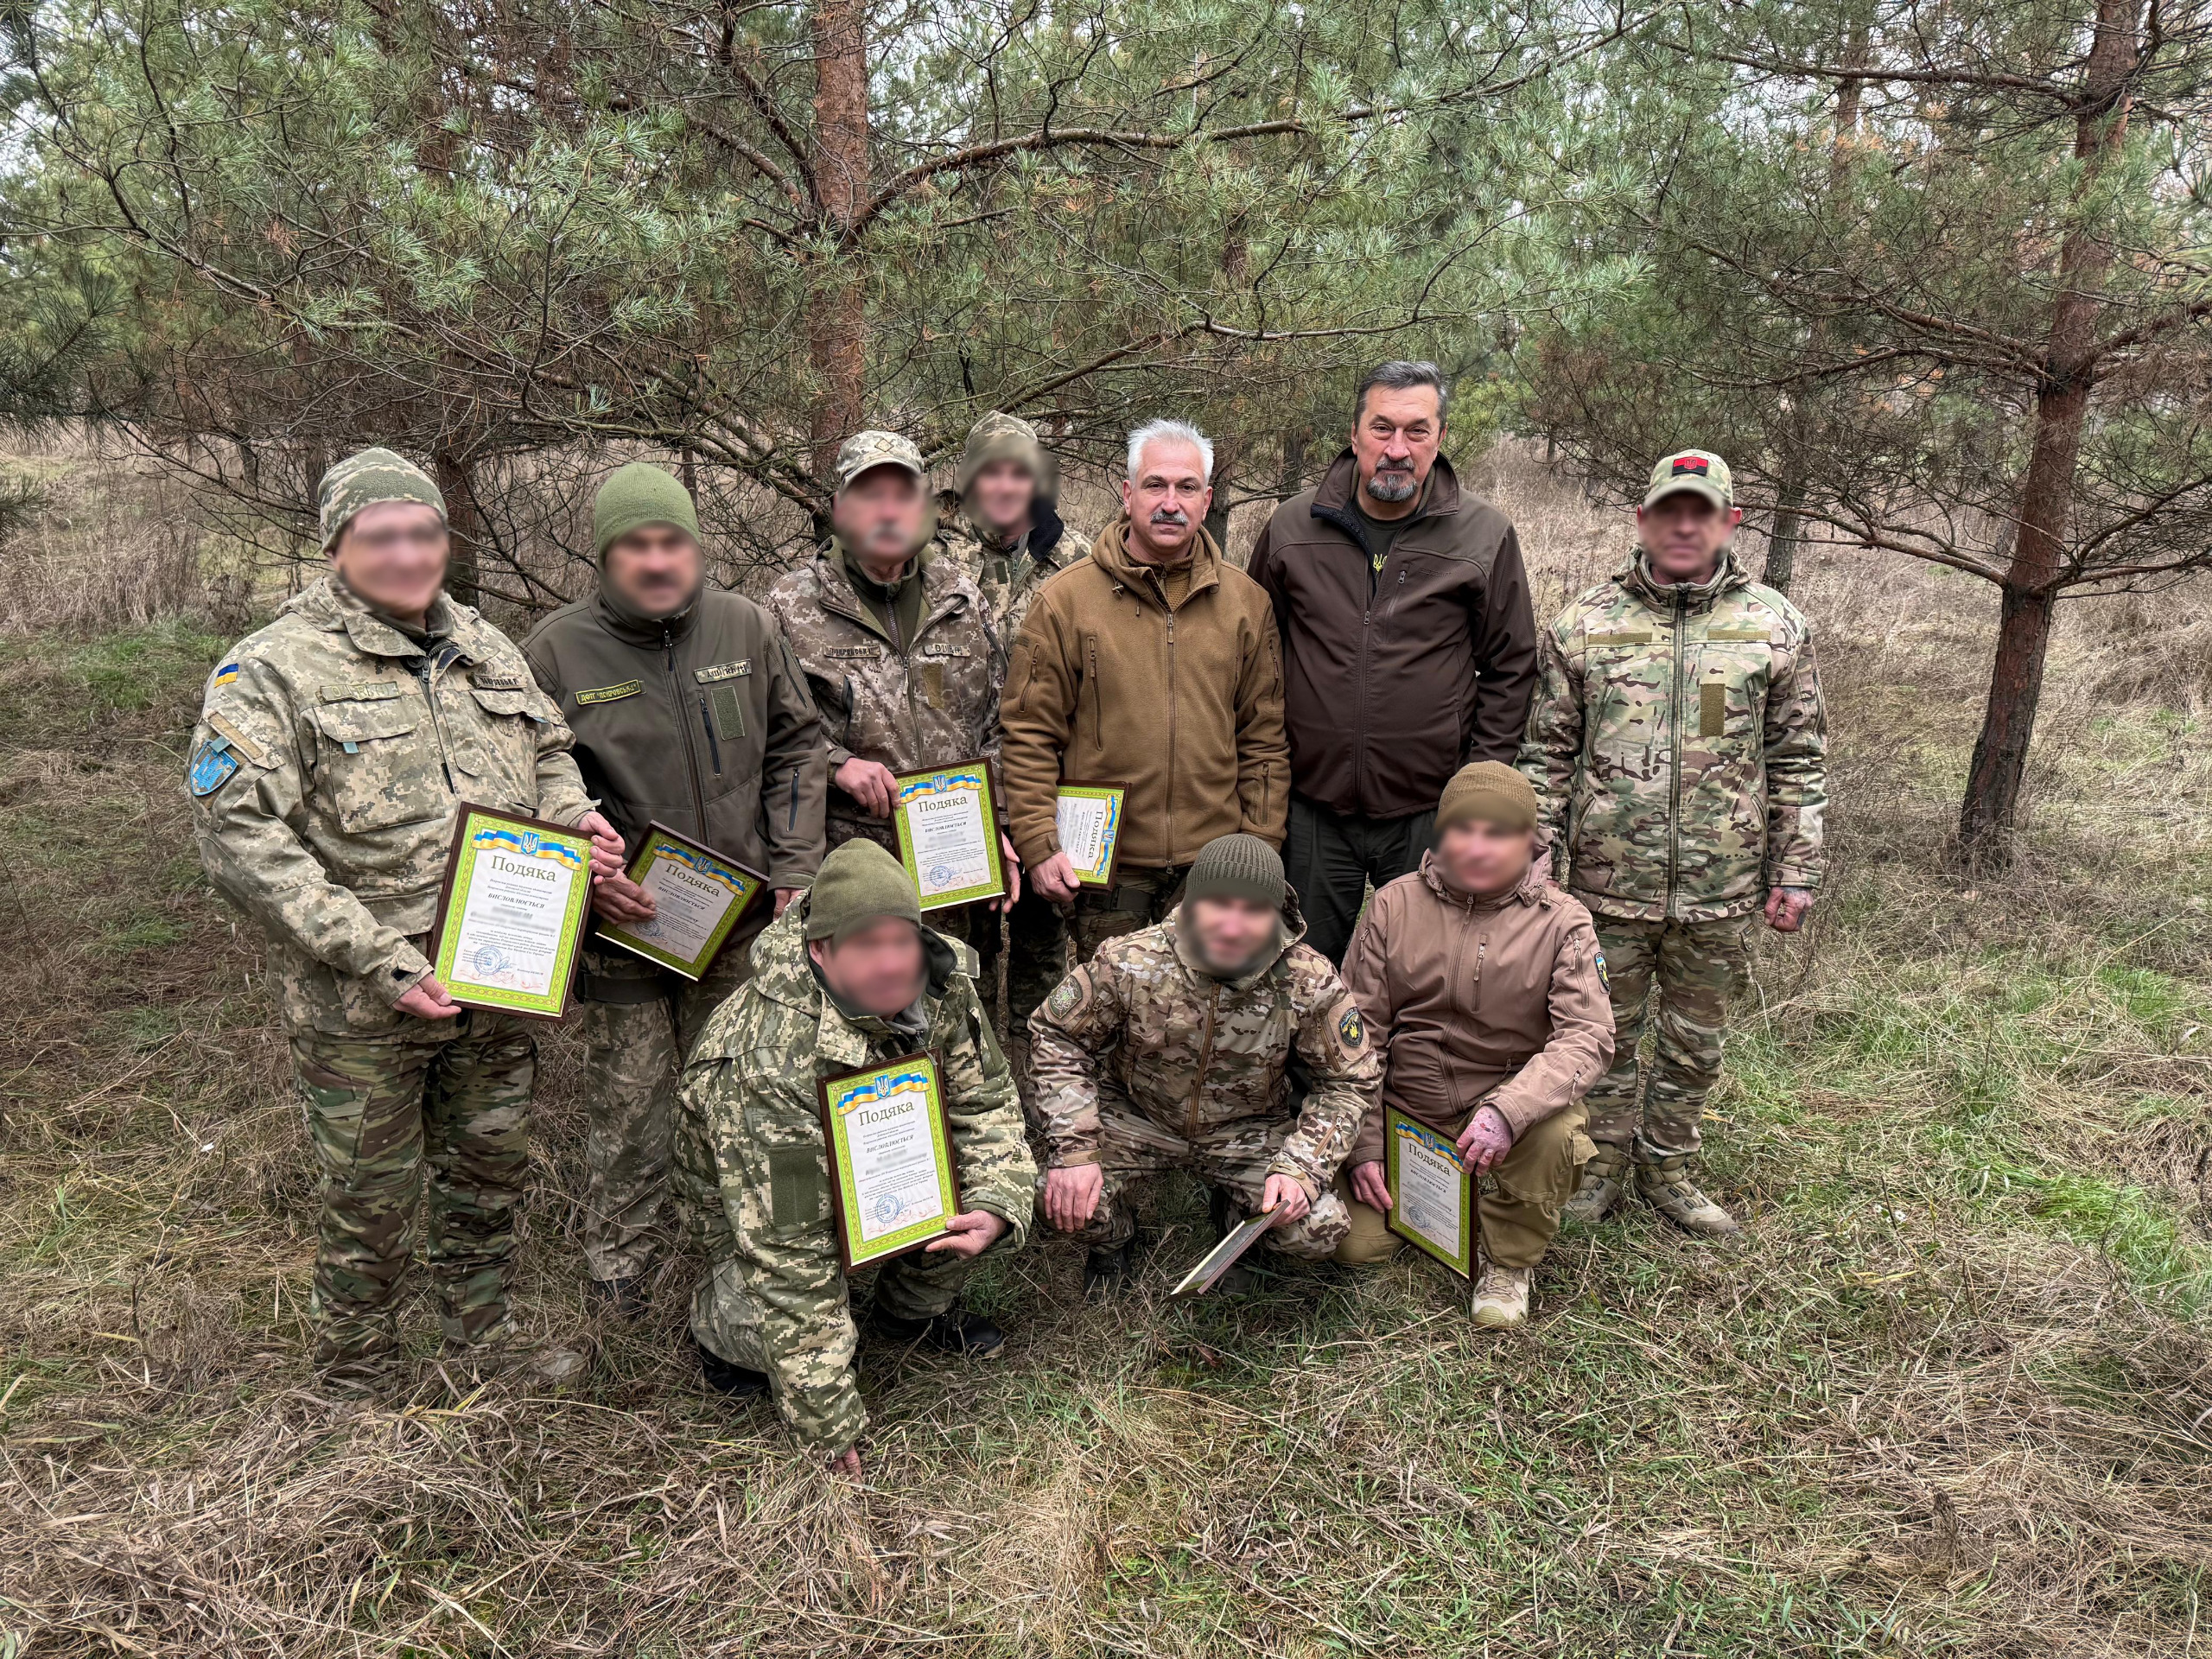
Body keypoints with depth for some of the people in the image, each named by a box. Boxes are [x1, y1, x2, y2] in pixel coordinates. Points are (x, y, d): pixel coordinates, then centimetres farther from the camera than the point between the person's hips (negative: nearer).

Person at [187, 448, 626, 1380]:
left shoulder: (485, 650, 8)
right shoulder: (272, 671, -10)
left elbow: (550, 751, 22)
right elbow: (238, 837, -17)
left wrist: (572, 819, -3)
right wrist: (378, 958, -23)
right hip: (360, 1008, -5)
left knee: (490, 1171, 20)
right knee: (370, 1198, 10)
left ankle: (487, 1341, 42)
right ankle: (354, 1383, 33)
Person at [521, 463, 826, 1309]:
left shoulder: (746, 627, 0)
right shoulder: (558, 648, -7)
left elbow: (795, 747, 6)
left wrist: (794, 868, 0)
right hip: (623, 916, -2)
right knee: (628, 1096, 6)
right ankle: (619, 1252, 28)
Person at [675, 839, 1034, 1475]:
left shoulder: (943, 986, -23)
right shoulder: (771, 1062, -41)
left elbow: (987, 1102, -9)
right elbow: (788, 1253, -37)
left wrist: (994, 1208, -29)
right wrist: (829, 1424, -32)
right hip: (754, 1199, -5)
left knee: (994, 1178, -17)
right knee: (787, 1310, -29)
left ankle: (913, 1309, 11)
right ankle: (719, 1317, 9)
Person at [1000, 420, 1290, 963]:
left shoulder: (1246, 601, 6)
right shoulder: (1066, 599, -2)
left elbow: (1264, 737, 8)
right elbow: (1029, 733, -3)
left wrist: (1260, 845, 4)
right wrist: (1039, 844, -8)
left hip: (1214, 864, 2)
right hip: (1104, 867, -2)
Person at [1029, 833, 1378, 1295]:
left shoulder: (1311, 983, -21)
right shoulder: (1128, 962, -24)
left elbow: (1347, 1082, -8)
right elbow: (1055, 1035, -11)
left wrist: (1299, 1168, -22)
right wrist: (1074, 1150, -21)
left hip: (1249, 1132, 1)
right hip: (1135, 1118, -1)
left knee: (1320, 1230, -20)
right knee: (1066, 1199, -26)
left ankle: (1234, 1215, 17)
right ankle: (1114, 1236, 14)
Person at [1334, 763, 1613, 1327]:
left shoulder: (1562, 921, -6)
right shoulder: (1394, 905, -1)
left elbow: (1587, 1035, -18)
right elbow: (1358, 1033, 0)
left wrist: (1508, 1110, -36)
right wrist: (1363, 1147, -6)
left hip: (1509, 1099, -1)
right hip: (1404, 1109, 2)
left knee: (1555, 1134, -34)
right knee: (1356, 1245, -11)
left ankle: (1509, 1259, -4)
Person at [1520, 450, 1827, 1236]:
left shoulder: (1777, 627, 2)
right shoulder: (1584, 624, 0)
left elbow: (1798, 762, 6)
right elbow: (1547, 753, 3)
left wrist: (1795, 871, 3)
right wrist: (1536, 860, -1)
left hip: (1720, 888, 1)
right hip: (1608, 882, -1)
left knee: (1695, 1042, 14)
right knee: (1606, 1032, 12)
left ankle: (1669, 1167, 33)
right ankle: (1604, 1163, 31)